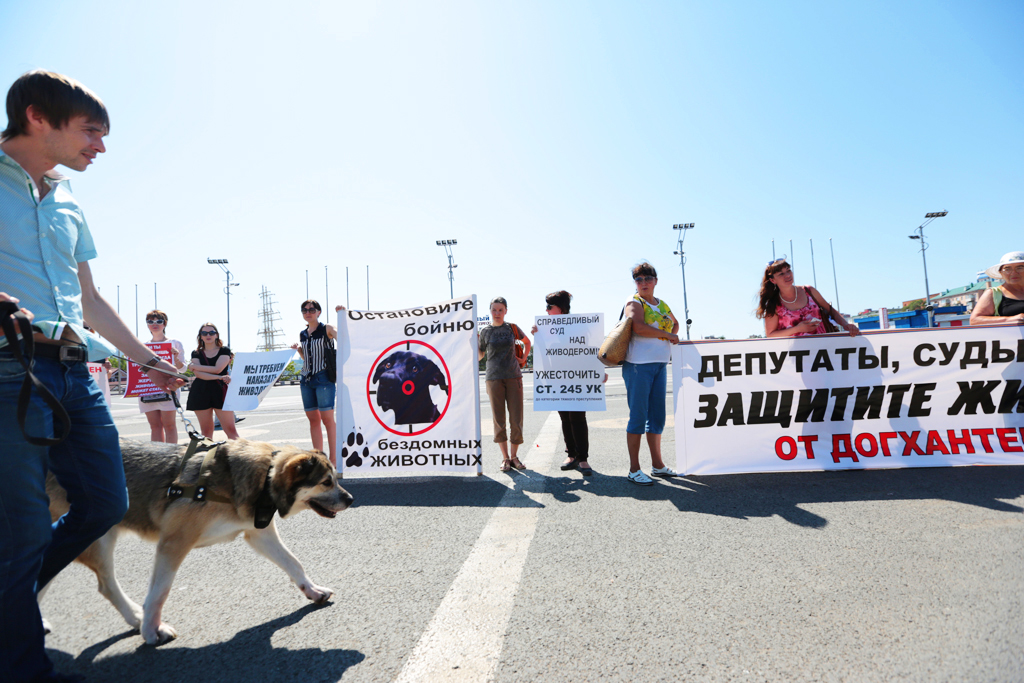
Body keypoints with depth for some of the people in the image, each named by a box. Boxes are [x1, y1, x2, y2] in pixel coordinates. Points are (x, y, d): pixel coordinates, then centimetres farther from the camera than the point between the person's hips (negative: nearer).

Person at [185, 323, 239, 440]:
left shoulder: (224, 351, 7)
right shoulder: (196, 353, 13)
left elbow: (217, 369, -9)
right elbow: (198, 374, -4)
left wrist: (194, 366, 1)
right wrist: (219, 377, -16)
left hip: (220, 391, -2)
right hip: (201, 392, 2)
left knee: (231, 429, -8)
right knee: (206, 431, 5)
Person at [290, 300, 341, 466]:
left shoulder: (326, 329, -1)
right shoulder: (302, 334, 16)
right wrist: (298, 349, 7)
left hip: (323, 378, -6)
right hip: (306, 379, 6)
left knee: (327, 418, -9)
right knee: (313, 419, 6)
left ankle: (333, 459, -4)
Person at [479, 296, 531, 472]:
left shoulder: (512, 328, 7)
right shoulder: (485, 331, 5)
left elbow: (527, 341, 25)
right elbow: (480, 355, 12)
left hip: (513, 377, 1)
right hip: (494, 378, -1)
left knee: (516, 419, -1)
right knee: (498, 420, 0)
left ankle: (514, 456, 13)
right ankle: (505, 458, 10)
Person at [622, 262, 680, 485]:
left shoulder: (662, 305, 18)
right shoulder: (635, 302, -3)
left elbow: (675, 323, 37)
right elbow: (639, 327, -22)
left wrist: (672, 337, 15)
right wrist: (667, 335, -11)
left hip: (660, 365, 7)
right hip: (639, 364, -7)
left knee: (657, 416, 11)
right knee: (638, 416, -5)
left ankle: (657, 465, 21)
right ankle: (634, 469, 2)